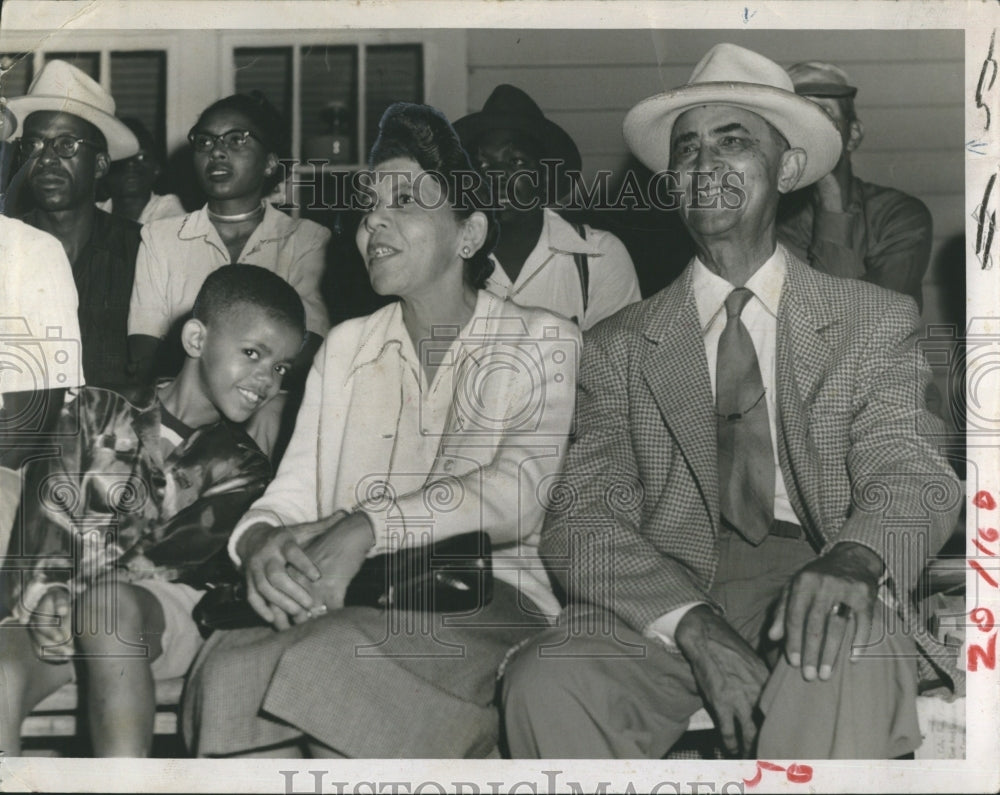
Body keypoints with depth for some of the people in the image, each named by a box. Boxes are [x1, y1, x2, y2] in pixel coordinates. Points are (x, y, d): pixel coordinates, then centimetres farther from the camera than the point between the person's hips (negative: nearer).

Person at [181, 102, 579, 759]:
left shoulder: (542, 342, 8)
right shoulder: (346, 347, 21)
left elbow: (516, 496, -10)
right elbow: (292, 493, 12)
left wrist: (367, 529, -22)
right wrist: (261, 543, -13)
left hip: (488, 605, -3)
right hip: (356, 606, 4)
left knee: (330, 659, -35)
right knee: (230, 668, -31)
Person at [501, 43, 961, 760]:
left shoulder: (877, 323, 12)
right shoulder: (619, 349, 12)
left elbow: (910, 473, 0)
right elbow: (581, 519, 2)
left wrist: (854, 560, -26)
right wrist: (695, 625, -19)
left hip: (812, 591, -1)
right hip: (660, 604, 2)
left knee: (848, 665, -36)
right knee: (544, 686, -29)